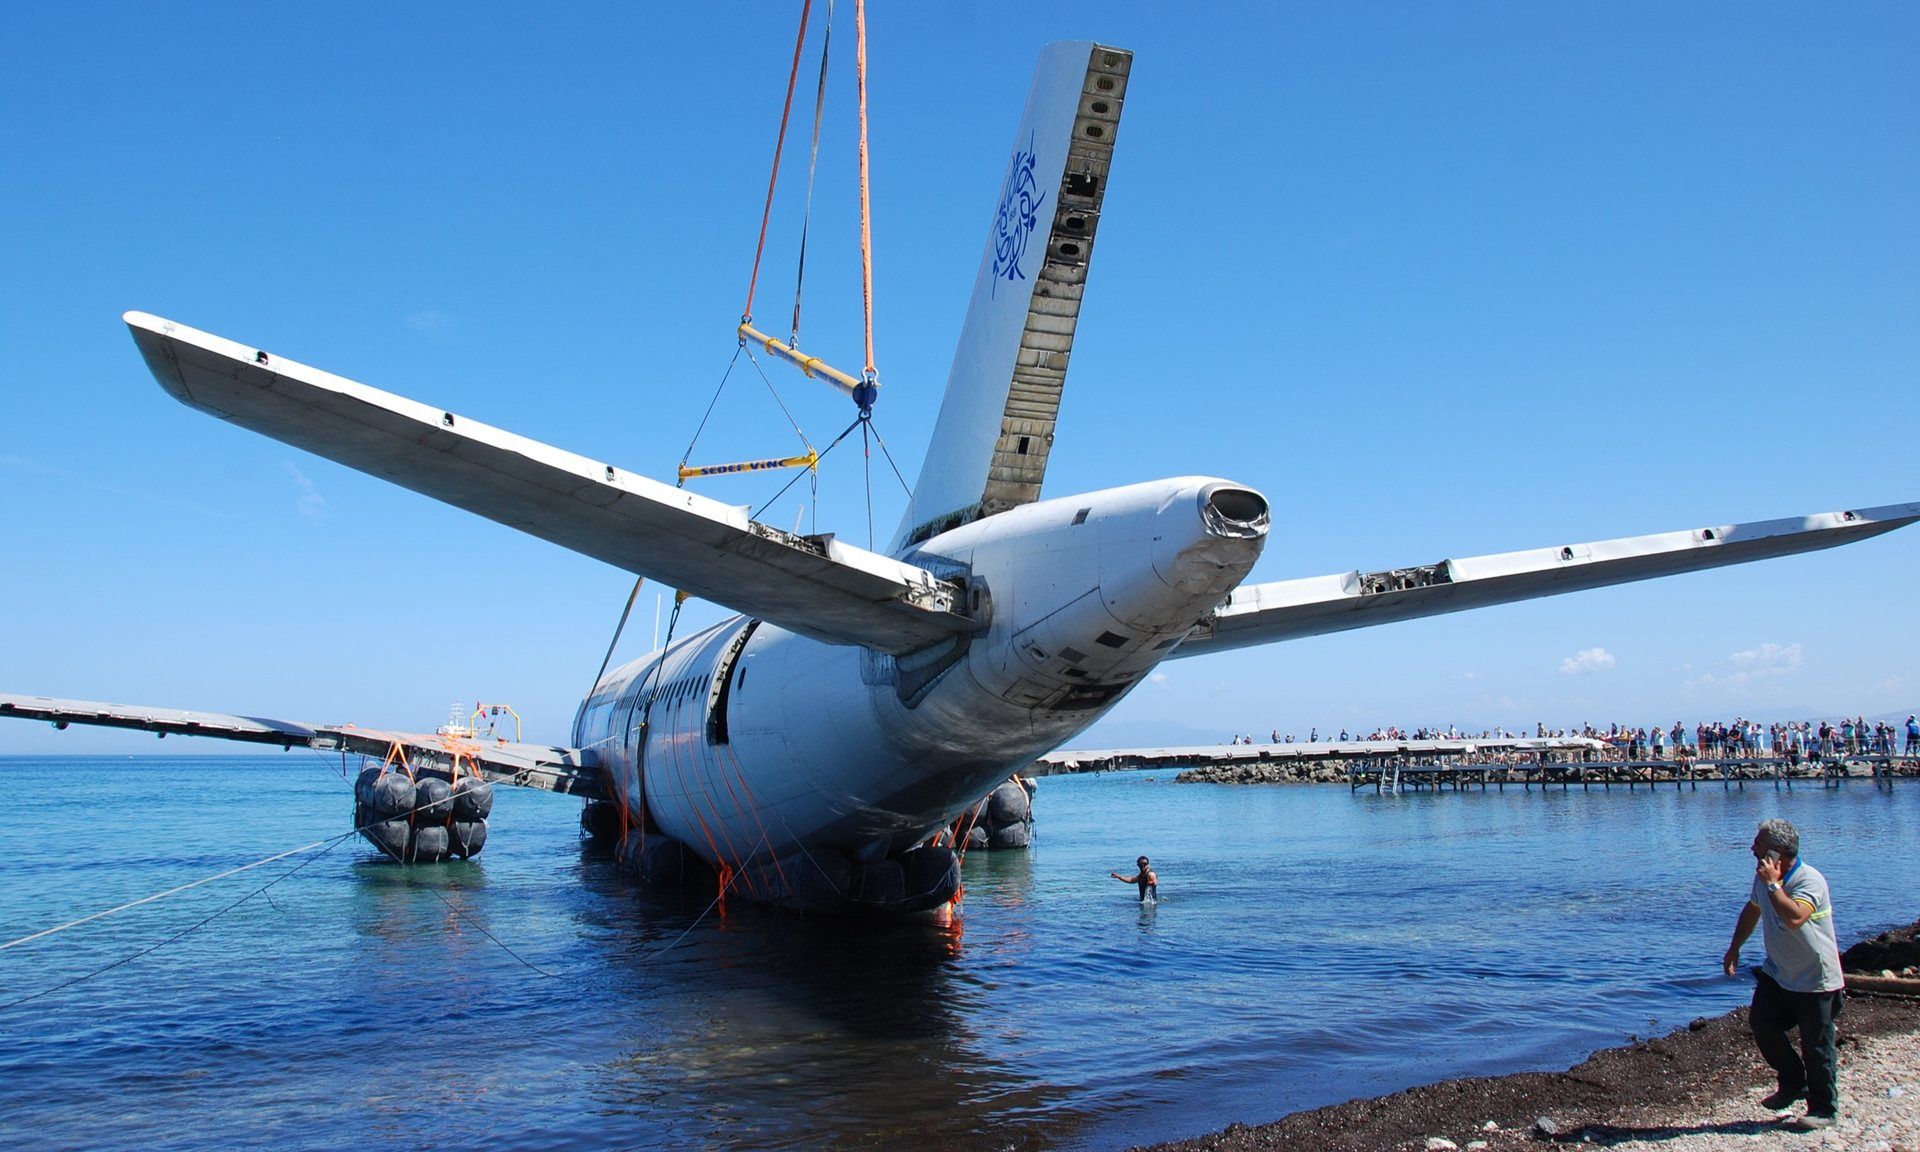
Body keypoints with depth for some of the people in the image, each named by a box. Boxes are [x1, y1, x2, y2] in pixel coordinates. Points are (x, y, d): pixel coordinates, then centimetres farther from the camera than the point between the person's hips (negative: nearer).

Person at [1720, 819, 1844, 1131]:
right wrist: (1734, 948, 18)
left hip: (1816, 980, -7)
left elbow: (1794, 918, -42)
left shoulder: (1810, 880, -24)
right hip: (1778, 974, 7)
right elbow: (1752, 910, 20)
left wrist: (1773, 884, -34)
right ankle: (1793, 1084, 19)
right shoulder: (1763, 876, 1)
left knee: (1817, 1046, 2)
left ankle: (1824, 1109, 17)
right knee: (1761, 1023, -2)